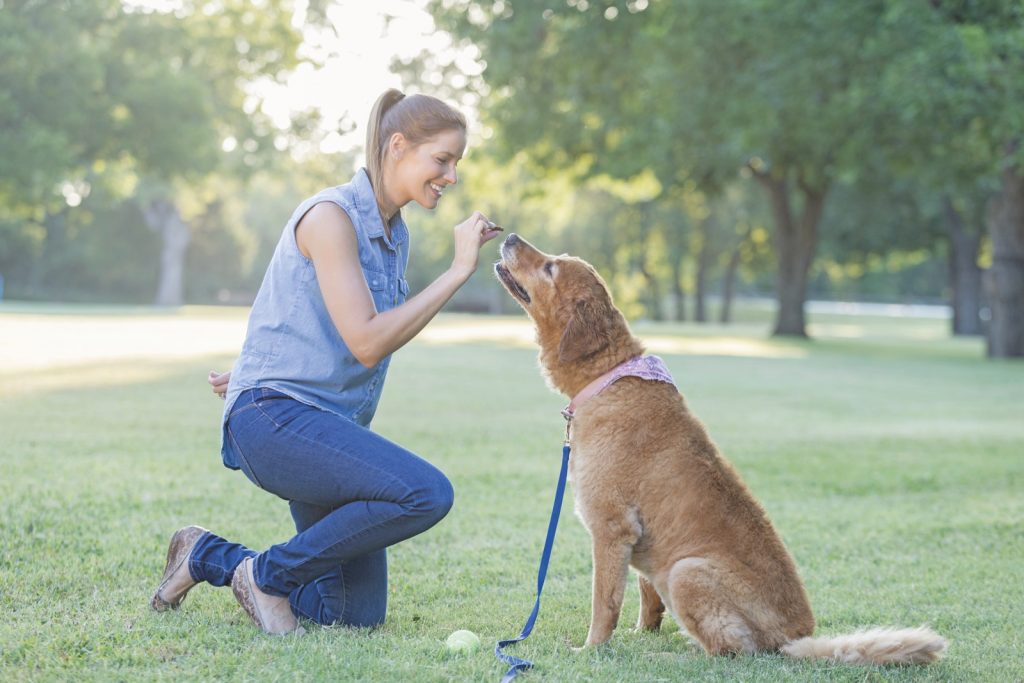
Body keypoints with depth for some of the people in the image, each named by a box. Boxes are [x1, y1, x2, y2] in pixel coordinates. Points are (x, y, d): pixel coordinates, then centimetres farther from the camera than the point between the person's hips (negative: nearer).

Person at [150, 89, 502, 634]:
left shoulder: (395, 235, 14)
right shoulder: (330, 215, -13)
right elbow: (367, 340, -20)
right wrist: (458, 271, -17)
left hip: (331, 424, 9)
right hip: (274, 419, -9)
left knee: (359, 616, 5)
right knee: (426, 493, -29)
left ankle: (207, 556, 23)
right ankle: (269, 572, -11)